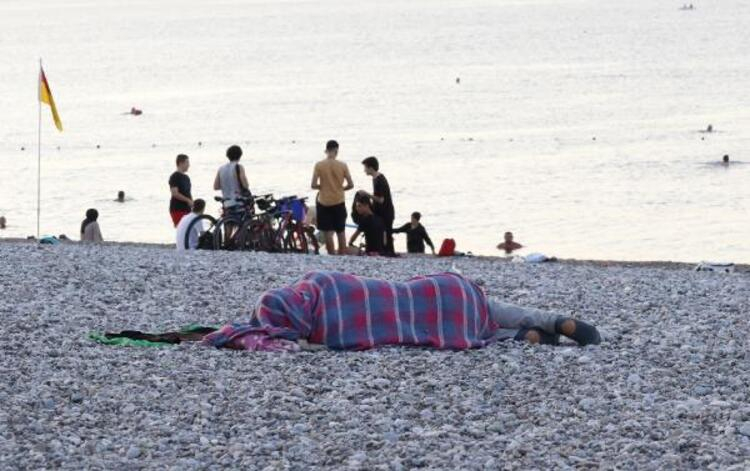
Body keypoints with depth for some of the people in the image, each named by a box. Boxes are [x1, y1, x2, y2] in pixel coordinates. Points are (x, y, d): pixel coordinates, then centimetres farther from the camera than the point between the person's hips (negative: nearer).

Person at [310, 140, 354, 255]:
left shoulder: (319, 165, -9)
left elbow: (313, 185, -11)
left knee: (327, 233, 5)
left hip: (324, 202, -1)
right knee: (341, 232, 14)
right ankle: (342, 256, 18)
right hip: (339, 202, 1)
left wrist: (322, 187, 9)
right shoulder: (343, 166, -7)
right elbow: (351, 185, -5)